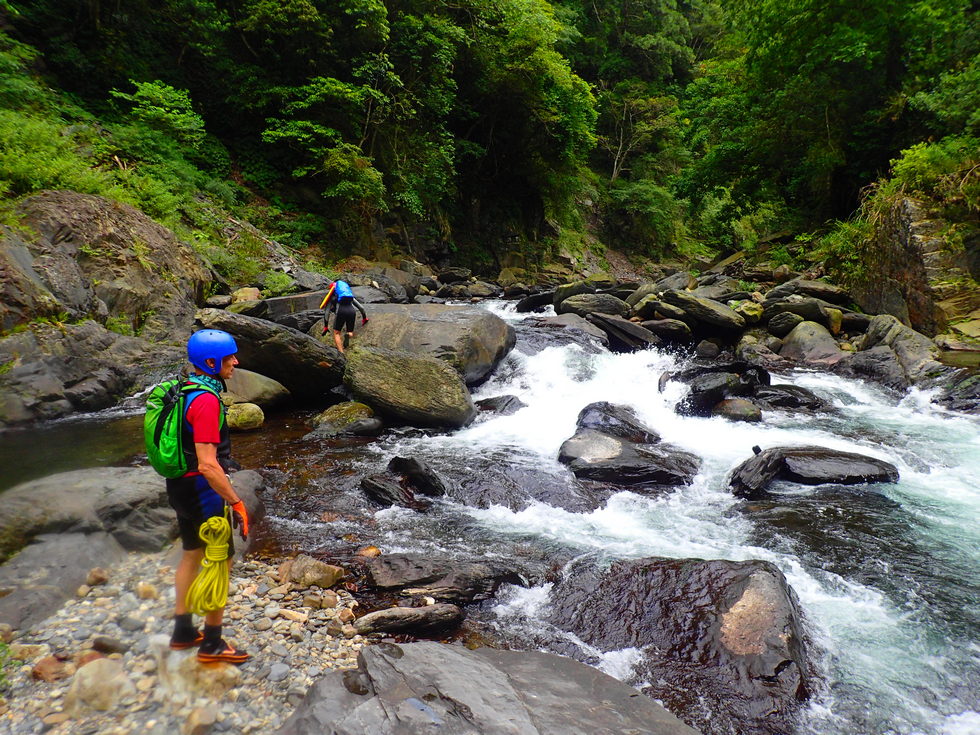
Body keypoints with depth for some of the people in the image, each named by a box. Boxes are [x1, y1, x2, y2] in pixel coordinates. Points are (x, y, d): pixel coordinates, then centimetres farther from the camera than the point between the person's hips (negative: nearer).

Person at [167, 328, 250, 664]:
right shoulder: (206, 400, -25)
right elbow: (207, 465, -29)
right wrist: (236, 503, -22)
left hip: (179, 485, 10)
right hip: (201, 490, -10)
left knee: (192, 555, 21)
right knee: (221, 561, 4)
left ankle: (183, 631, 35)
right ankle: (211, 644, 15)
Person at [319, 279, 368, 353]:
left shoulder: (331, 296, 25)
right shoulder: (351, 295, 33)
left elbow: (326, 312, 16)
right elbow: (361, 307, 29)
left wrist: (325, 327, 17)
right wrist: (364, 318, 43)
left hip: (341, 311, -3)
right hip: (351, 311, 3)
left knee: (336, 333, 14)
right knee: (350, 333, 21)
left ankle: (341, 353, -2)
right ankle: (348, 334, -16)